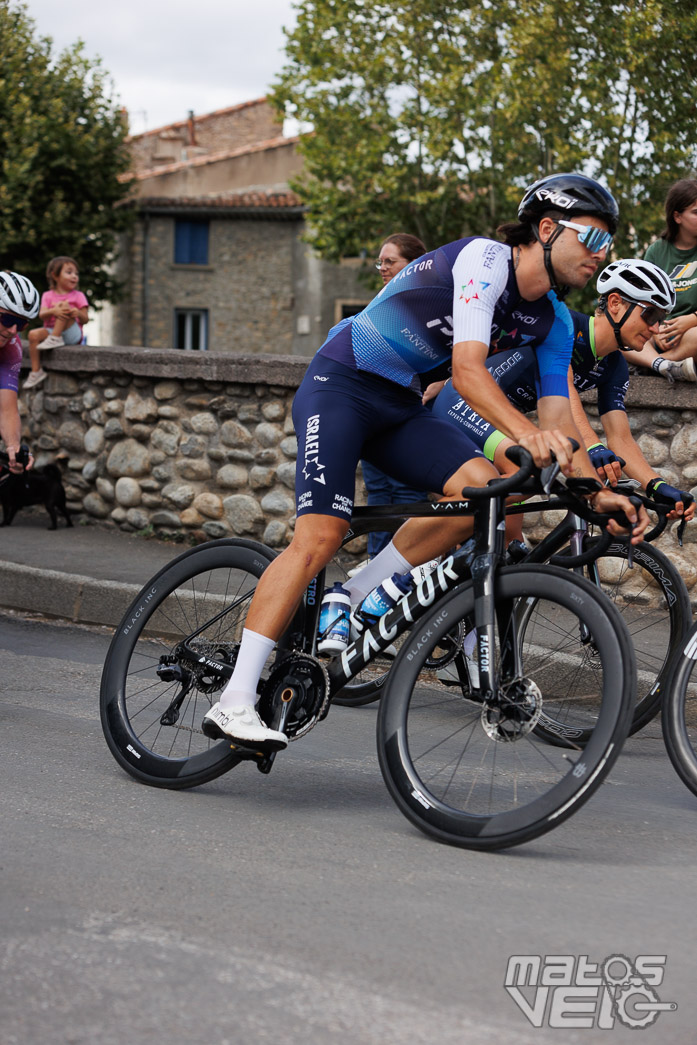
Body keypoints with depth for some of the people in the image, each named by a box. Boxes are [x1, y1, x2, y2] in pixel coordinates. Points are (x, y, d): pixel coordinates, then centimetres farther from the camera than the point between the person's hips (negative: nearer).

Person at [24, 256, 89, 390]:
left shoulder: (78, 296, 7)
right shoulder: (48, 296, 11)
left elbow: (85, 320, 0)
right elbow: (42, 315, -5)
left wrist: (78, 313, -25)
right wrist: (53, 311, -28)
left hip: (72, 335, -3)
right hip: (51, 329, 3)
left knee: (65, 305, -24)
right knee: (34, 334, -27)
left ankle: (55, 339, -27)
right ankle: (36, 371, -24)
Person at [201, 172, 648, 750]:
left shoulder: (553, 323, 3)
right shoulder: (485, 259, -21)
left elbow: (559, 423, 1)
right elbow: (467, 369, -32)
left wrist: (599, 492, -15)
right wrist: (526, 433, -48)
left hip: (401, 405, 7)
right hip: (341, 384, -7)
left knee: (481, 485, -20)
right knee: (319, 538, -21)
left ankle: (356, 599, -6)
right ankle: (233, 703, -21)